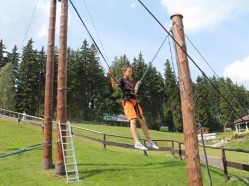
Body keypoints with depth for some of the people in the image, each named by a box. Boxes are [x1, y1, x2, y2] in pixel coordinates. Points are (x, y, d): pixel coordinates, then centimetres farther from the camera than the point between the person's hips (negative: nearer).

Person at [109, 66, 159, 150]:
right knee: (133, 120, -22)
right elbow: (114, 86, -16)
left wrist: (137, 85, 44)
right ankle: (137, 143, -30)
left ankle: (150, 142, 11)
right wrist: (112, 76, -29)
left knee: (143, 121, 4)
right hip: (127, 101, -7)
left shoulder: (130, 81, 25)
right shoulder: (122, 79, 4)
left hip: (135, 101, 7)